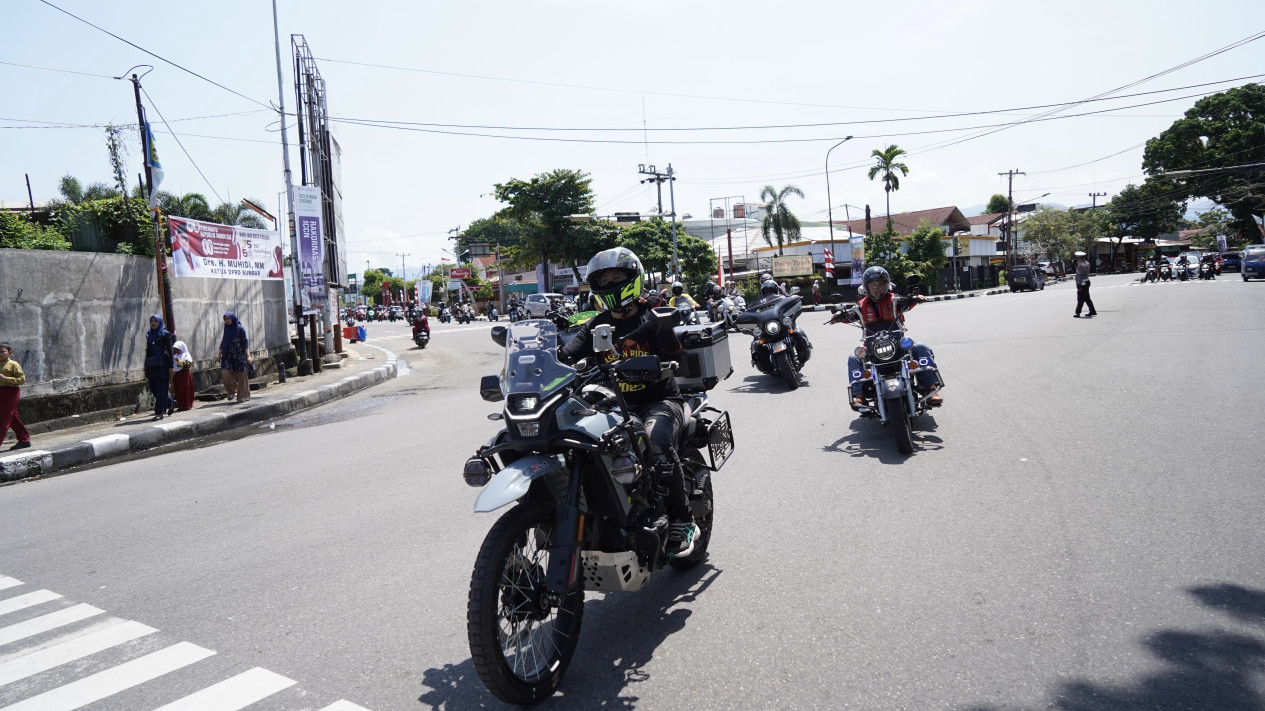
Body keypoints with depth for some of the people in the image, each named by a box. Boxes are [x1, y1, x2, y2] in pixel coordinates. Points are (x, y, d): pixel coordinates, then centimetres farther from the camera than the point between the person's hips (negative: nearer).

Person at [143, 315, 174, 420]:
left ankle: (160, 412, -2)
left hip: (162, 365, -6)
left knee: (160, 389, -5)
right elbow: (148, 351, 17)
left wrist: (171, 367, -12)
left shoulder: (165, 334, -4)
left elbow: (169, 351, -6)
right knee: (153, 388, 7)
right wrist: (145, 366, 15)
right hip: (151, 365, 6)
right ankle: (169, 402, 28)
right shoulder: (149, 334, 12)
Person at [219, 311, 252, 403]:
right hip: (228, 354, 4)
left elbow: (245, 342, -8)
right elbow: (223, 343, 15)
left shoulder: (240, 329, -6)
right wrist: (220, 354, 13)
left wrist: (248, 355, -15)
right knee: (225, 373, -9)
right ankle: (232, 391, 12)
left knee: (241, 375, -2)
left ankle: (243, 396, 6)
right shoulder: (226, 329, 9)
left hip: (239, 354, -4)